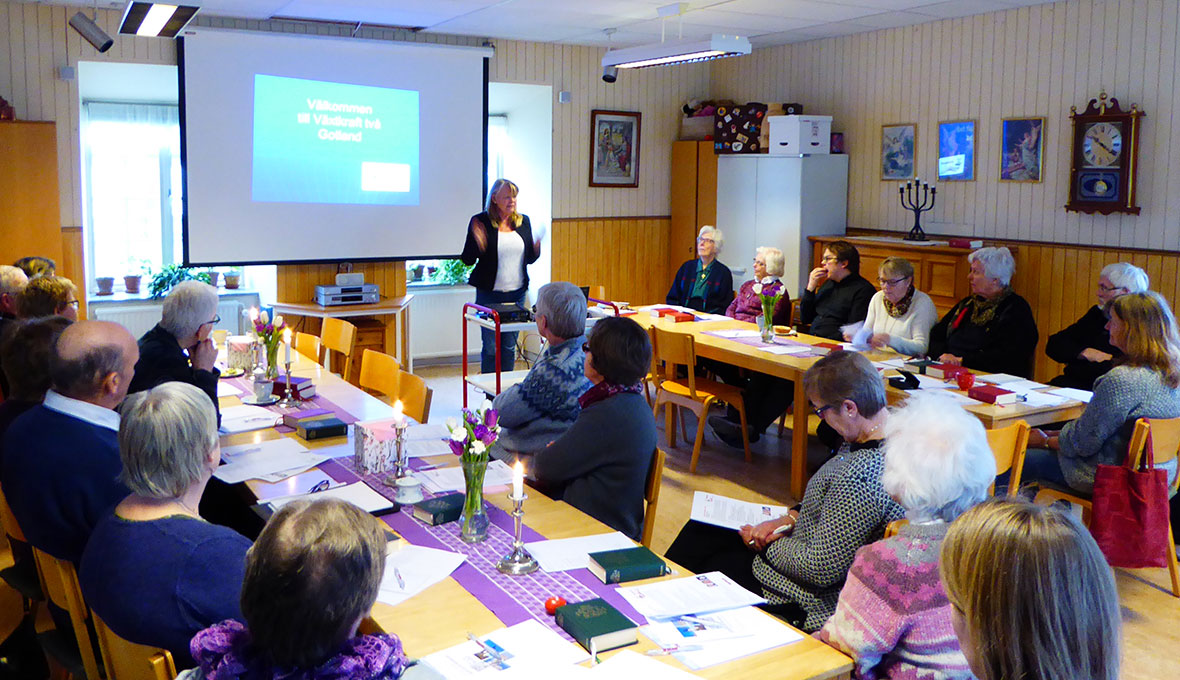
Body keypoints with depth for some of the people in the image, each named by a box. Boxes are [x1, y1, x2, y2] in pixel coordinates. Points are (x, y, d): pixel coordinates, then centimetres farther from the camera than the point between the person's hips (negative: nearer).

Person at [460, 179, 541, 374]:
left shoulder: (523, 222, 7)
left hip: (517, 293, 4)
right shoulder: (481, 222, -6)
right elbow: (467, 260, -4)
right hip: (489, 294, -4)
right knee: (491, 347, 0)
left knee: (509, 347, 10)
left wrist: (537, 247, -7)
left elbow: (529, 259, 14)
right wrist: (478, 242, -23)